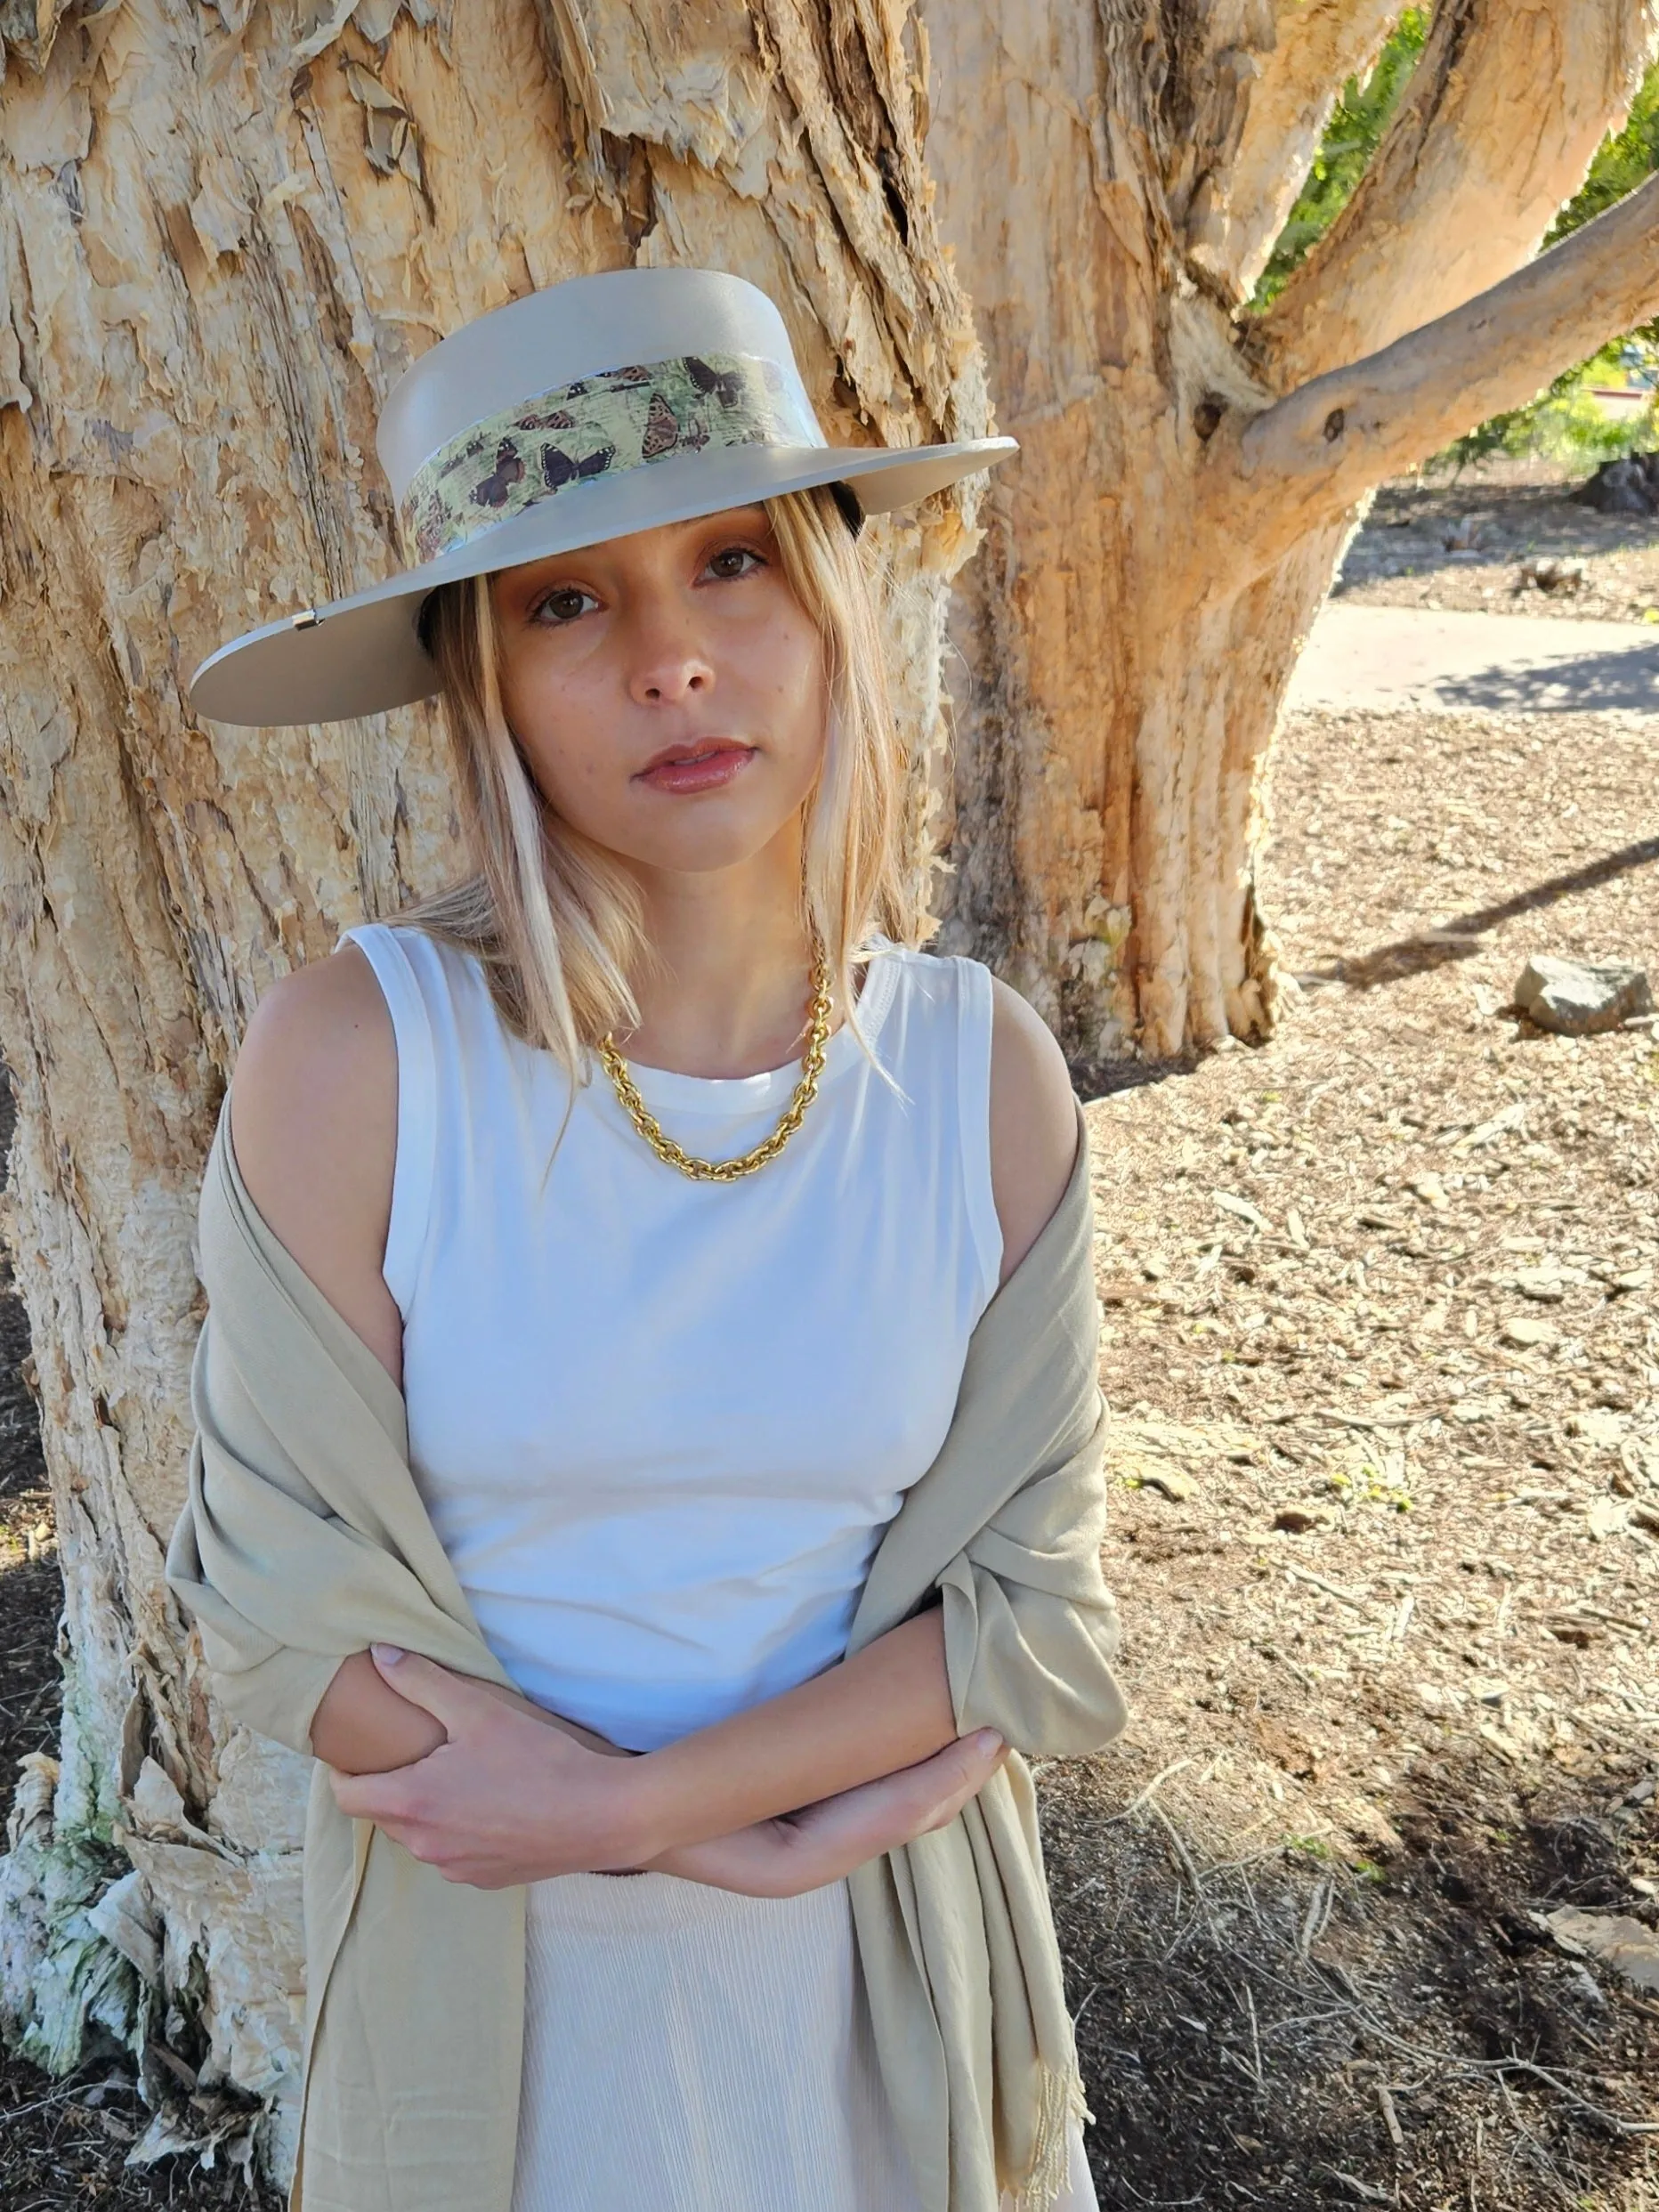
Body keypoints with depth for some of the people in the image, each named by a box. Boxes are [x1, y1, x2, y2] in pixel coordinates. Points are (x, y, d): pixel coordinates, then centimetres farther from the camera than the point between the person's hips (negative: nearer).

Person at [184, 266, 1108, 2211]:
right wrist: (752, 1834, -16)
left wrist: (632, 1799, -21)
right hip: (484, 1922, -1)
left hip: (876, 1919, 2)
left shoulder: (986, 1070, -14)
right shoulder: (353, 1052, -20)